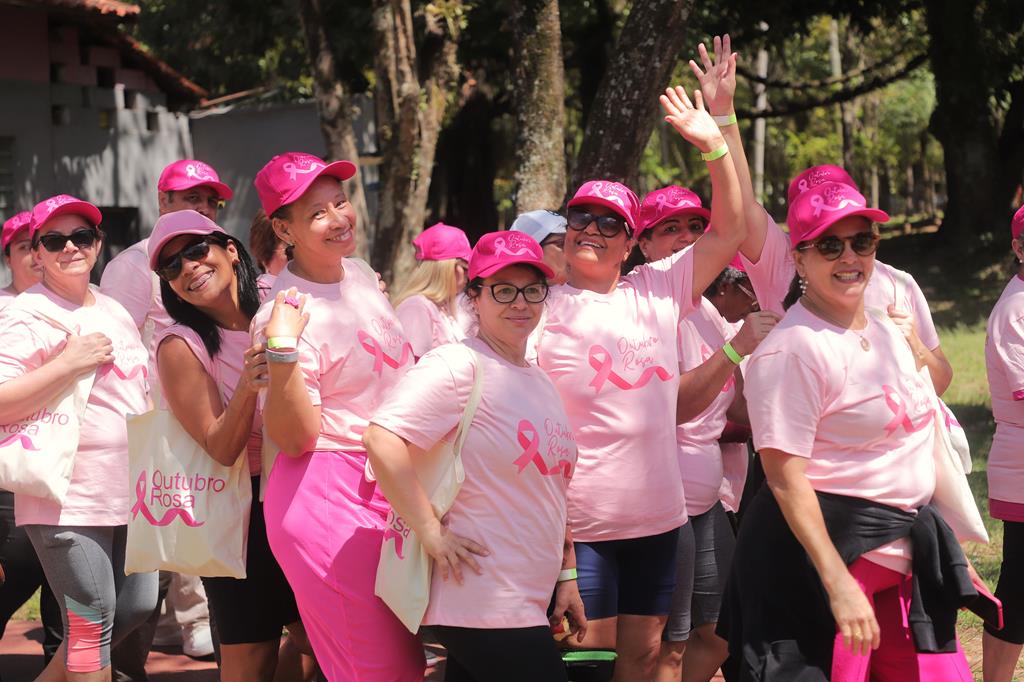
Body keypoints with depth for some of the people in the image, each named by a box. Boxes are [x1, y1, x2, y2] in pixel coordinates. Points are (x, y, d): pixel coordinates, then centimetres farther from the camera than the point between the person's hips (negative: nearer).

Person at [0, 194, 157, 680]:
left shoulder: (114, 312, 15)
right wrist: (69, 362, -23)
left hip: (129, 491, 8)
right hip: (68, 500, -8)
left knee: (136, 606, 13)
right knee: (90, 622, -6)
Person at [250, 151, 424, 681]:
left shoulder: (361, 276, 9)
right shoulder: (289, 313, -16)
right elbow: (292, 437, -18)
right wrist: (281, 350, -30)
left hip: (389, 495, 9)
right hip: (327, 502, -9)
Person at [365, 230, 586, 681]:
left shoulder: (540, 382, 16)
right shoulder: (458, 366, -11)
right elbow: (382, 439, -23)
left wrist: (566, 576, 20)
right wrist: (430, 533, -22)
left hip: (531, 605, 8)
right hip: (481, 606, -8)